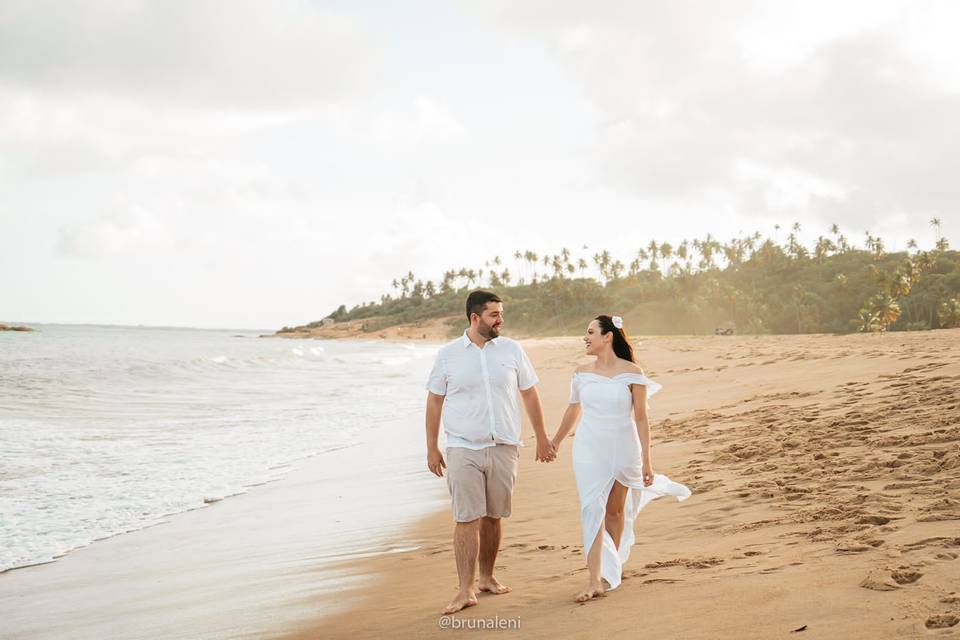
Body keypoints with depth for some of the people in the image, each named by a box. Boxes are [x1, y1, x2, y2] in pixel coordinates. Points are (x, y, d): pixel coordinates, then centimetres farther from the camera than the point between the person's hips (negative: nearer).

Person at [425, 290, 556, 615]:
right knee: (466, 519, -6)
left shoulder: (511, 350, 4)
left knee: (493, 517, 10)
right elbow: (434, 401, 5)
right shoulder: (448, 354, 0)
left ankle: (487, 577, 26)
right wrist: (432, 448, 3)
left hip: (504, 448, 2)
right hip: (463, 450, -2)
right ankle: (466, 591, -3)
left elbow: (529, 394, 11)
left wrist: (542, 438, 11)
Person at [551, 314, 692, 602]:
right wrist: (556, 441, 29)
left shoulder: (631, 373, -6)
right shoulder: (582, 373, 3)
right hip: (589, 450, 1)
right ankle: (596, 581, -12)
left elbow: (641, 418, -4)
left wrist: (647, 460, -6)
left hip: (622, 448, -1)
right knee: (593, 509, -10)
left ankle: (613, 565, 34)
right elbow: (573, 410, 19)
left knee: (615, 510, 12)